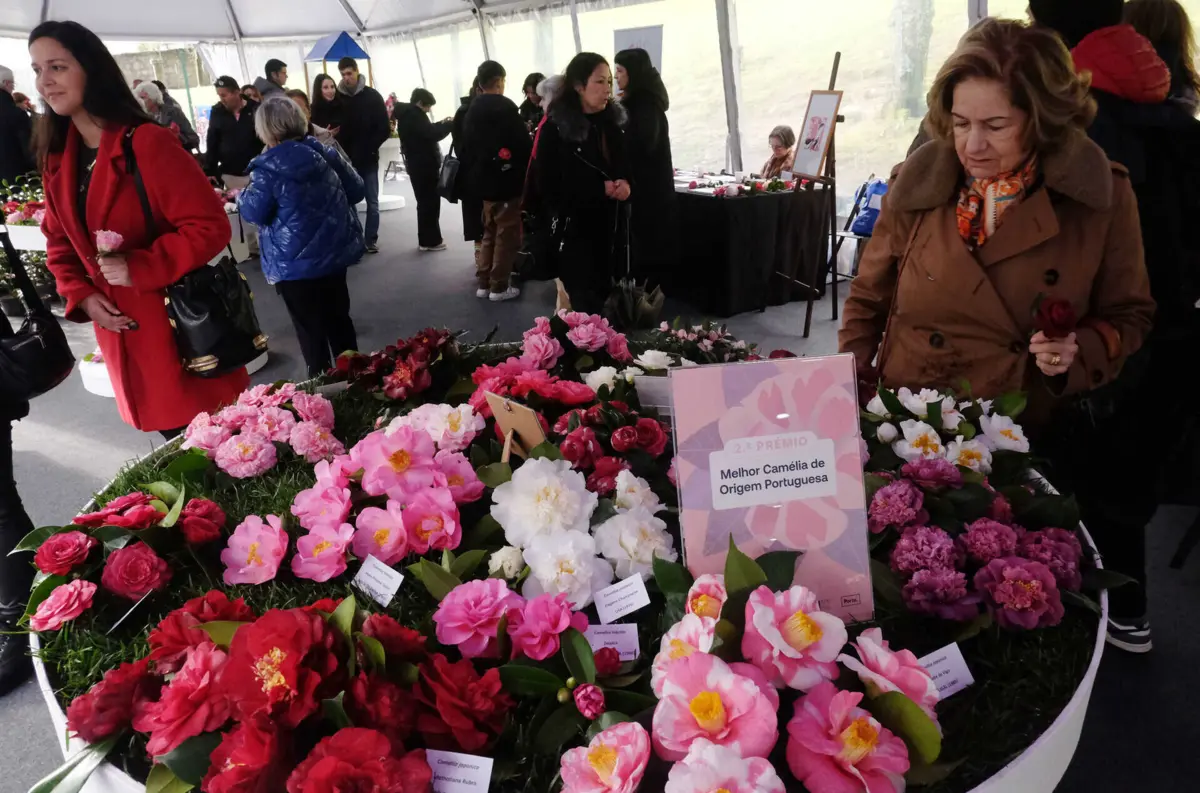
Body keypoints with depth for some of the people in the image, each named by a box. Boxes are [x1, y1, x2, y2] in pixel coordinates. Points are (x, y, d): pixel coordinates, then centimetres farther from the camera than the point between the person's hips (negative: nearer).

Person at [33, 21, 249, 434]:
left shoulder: (148, 142, -14)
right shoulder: (56, 159, 8)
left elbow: (210, 227, -18)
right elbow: (60, 242, 17)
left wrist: (139, 268, -23)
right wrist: (82, 296, -1)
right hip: (121, 333, 7)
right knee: (176, 439, 17)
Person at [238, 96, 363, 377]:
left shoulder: (268, 168, -15)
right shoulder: (325, 153, 2)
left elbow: (256, 212, -13)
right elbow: (356, 190, 8)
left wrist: (242, 196, 7)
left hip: (295, 263, -5)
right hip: (334, 251, 6)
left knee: (310, 327, 6)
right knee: (339, 316, 18)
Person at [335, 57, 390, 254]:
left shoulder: (372, 96, 0)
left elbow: (385, 129, -4)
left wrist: (370, 148, -10)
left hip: (368, 159, -1)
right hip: (346, 160, 1)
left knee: (372, 202, 4)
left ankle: (371, 240, 13)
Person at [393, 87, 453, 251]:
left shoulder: (406, 114, 13)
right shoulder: (414, 115, -16)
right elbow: (431, 135, -24)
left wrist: (441, 124, 9)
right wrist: (449, 124, -11)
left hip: (416, 164, 10)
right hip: (424, 165, -10)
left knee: (424, 202, 15)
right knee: (431, 202, -3)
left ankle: (425, 239, 21)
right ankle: (431, 241, 2)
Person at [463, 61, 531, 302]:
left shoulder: (473, 109, 7)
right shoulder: (505, 106, -14)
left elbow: (466, 144, 11)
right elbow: (522, 142, -16)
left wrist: (473, 171, 16)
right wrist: (528, 171, 0)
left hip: (484, 178, 8)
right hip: (505, 178, -8)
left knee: (490, 231, 17)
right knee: (507, 233, 1)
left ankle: (483, 282, 20)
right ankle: (499, 286, 4)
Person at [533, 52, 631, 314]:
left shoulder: (613, 122, 10)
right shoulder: (555, 127, -7)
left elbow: (625, 168, 17)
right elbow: (548, 186, -10)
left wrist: (625, 183, -8)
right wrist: (601, 189, -14)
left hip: (611, 227, 5)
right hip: (574, 229, -5)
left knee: (606, 300, 8)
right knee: (586, 305, -5)